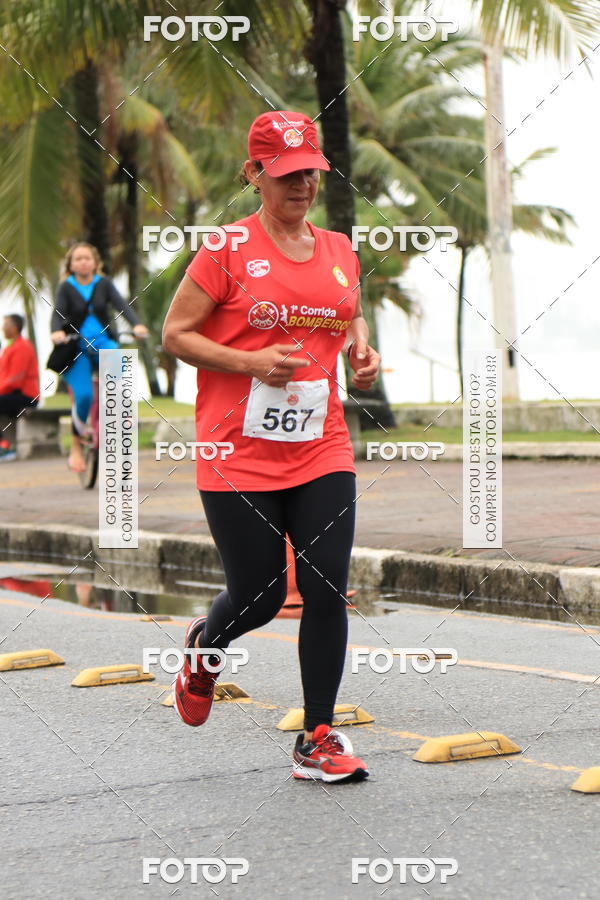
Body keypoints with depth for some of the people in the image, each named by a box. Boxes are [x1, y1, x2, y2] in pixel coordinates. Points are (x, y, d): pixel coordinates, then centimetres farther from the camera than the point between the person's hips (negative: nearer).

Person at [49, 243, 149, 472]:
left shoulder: (104, 284, 4)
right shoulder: (66, 288, 0)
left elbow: (121, 305, -9)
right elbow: (58, 314, -13)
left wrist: (136, 324, -29)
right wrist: (57, 331, -37)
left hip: (102, 343, 1)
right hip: (76, 348, -1)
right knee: (84, 396, -20)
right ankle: (76, 447, 0)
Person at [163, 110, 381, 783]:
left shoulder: (339, 251, 10)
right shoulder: (228, 250, -6)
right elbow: (174, 335, -4)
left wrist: (362, 351, 6)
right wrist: (249, 362, -16)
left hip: (321, 449, 4)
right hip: (238, 453, -4)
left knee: (327, 589, -4)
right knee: (259, 599, 3)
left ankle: (318, 741, 8)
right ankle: (203, 645, 39)